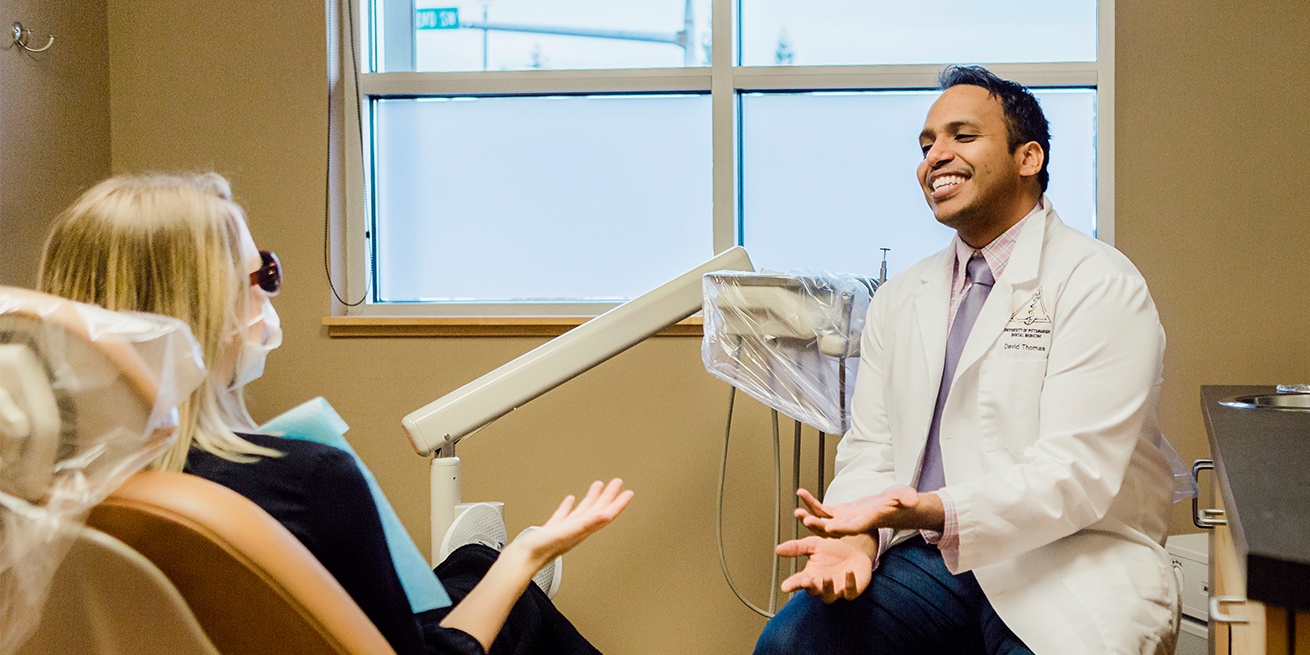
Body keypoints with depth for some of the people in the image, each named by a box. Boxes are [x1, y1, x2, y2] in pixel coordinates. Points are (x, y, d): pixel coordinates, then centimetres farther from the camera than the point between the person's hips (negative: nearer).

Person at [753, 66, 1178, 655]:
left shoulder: (1100, 286, -7)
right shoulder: (897, 301, 14)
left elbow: (1077, 477, -17)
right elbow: (868, 449, 10)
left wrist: (924, 511, -30)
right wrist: (859, 537, -13)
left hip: (1070, 566, -3)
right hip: (930, 561, 4)